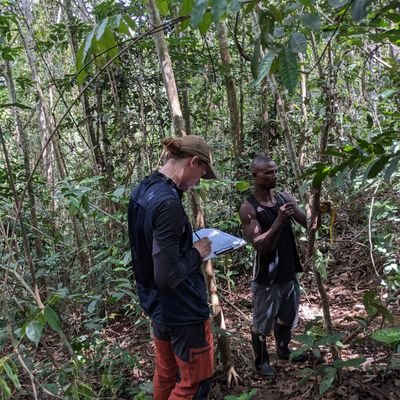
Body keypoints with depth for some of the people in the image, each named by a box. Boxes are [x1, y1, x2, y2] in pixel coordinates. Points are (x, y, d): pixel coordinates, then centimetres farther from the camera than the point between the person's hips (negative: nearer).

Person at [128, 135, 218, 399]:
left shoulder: (143, 190, 1)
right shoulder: (168, 203, -28)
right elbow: (167, 277, -29)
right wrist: (197, 253, -14)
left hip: (157, 306, 9)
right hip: (183, 310, -9)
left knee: (166, 374, 24)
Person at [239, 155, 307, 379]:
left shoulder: (285, 198, -1)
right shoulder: (248, 209, -17)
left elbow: (308, 223, -4)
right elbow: (260, 246, -23)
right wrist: (279, 220, -32)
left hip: (289, 272, 6)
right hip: (266, 276, -6)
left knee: (287, 317, 24)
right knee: (262, 323, 11)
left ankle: (283, 349, 48)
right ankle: (262, 361, 32)